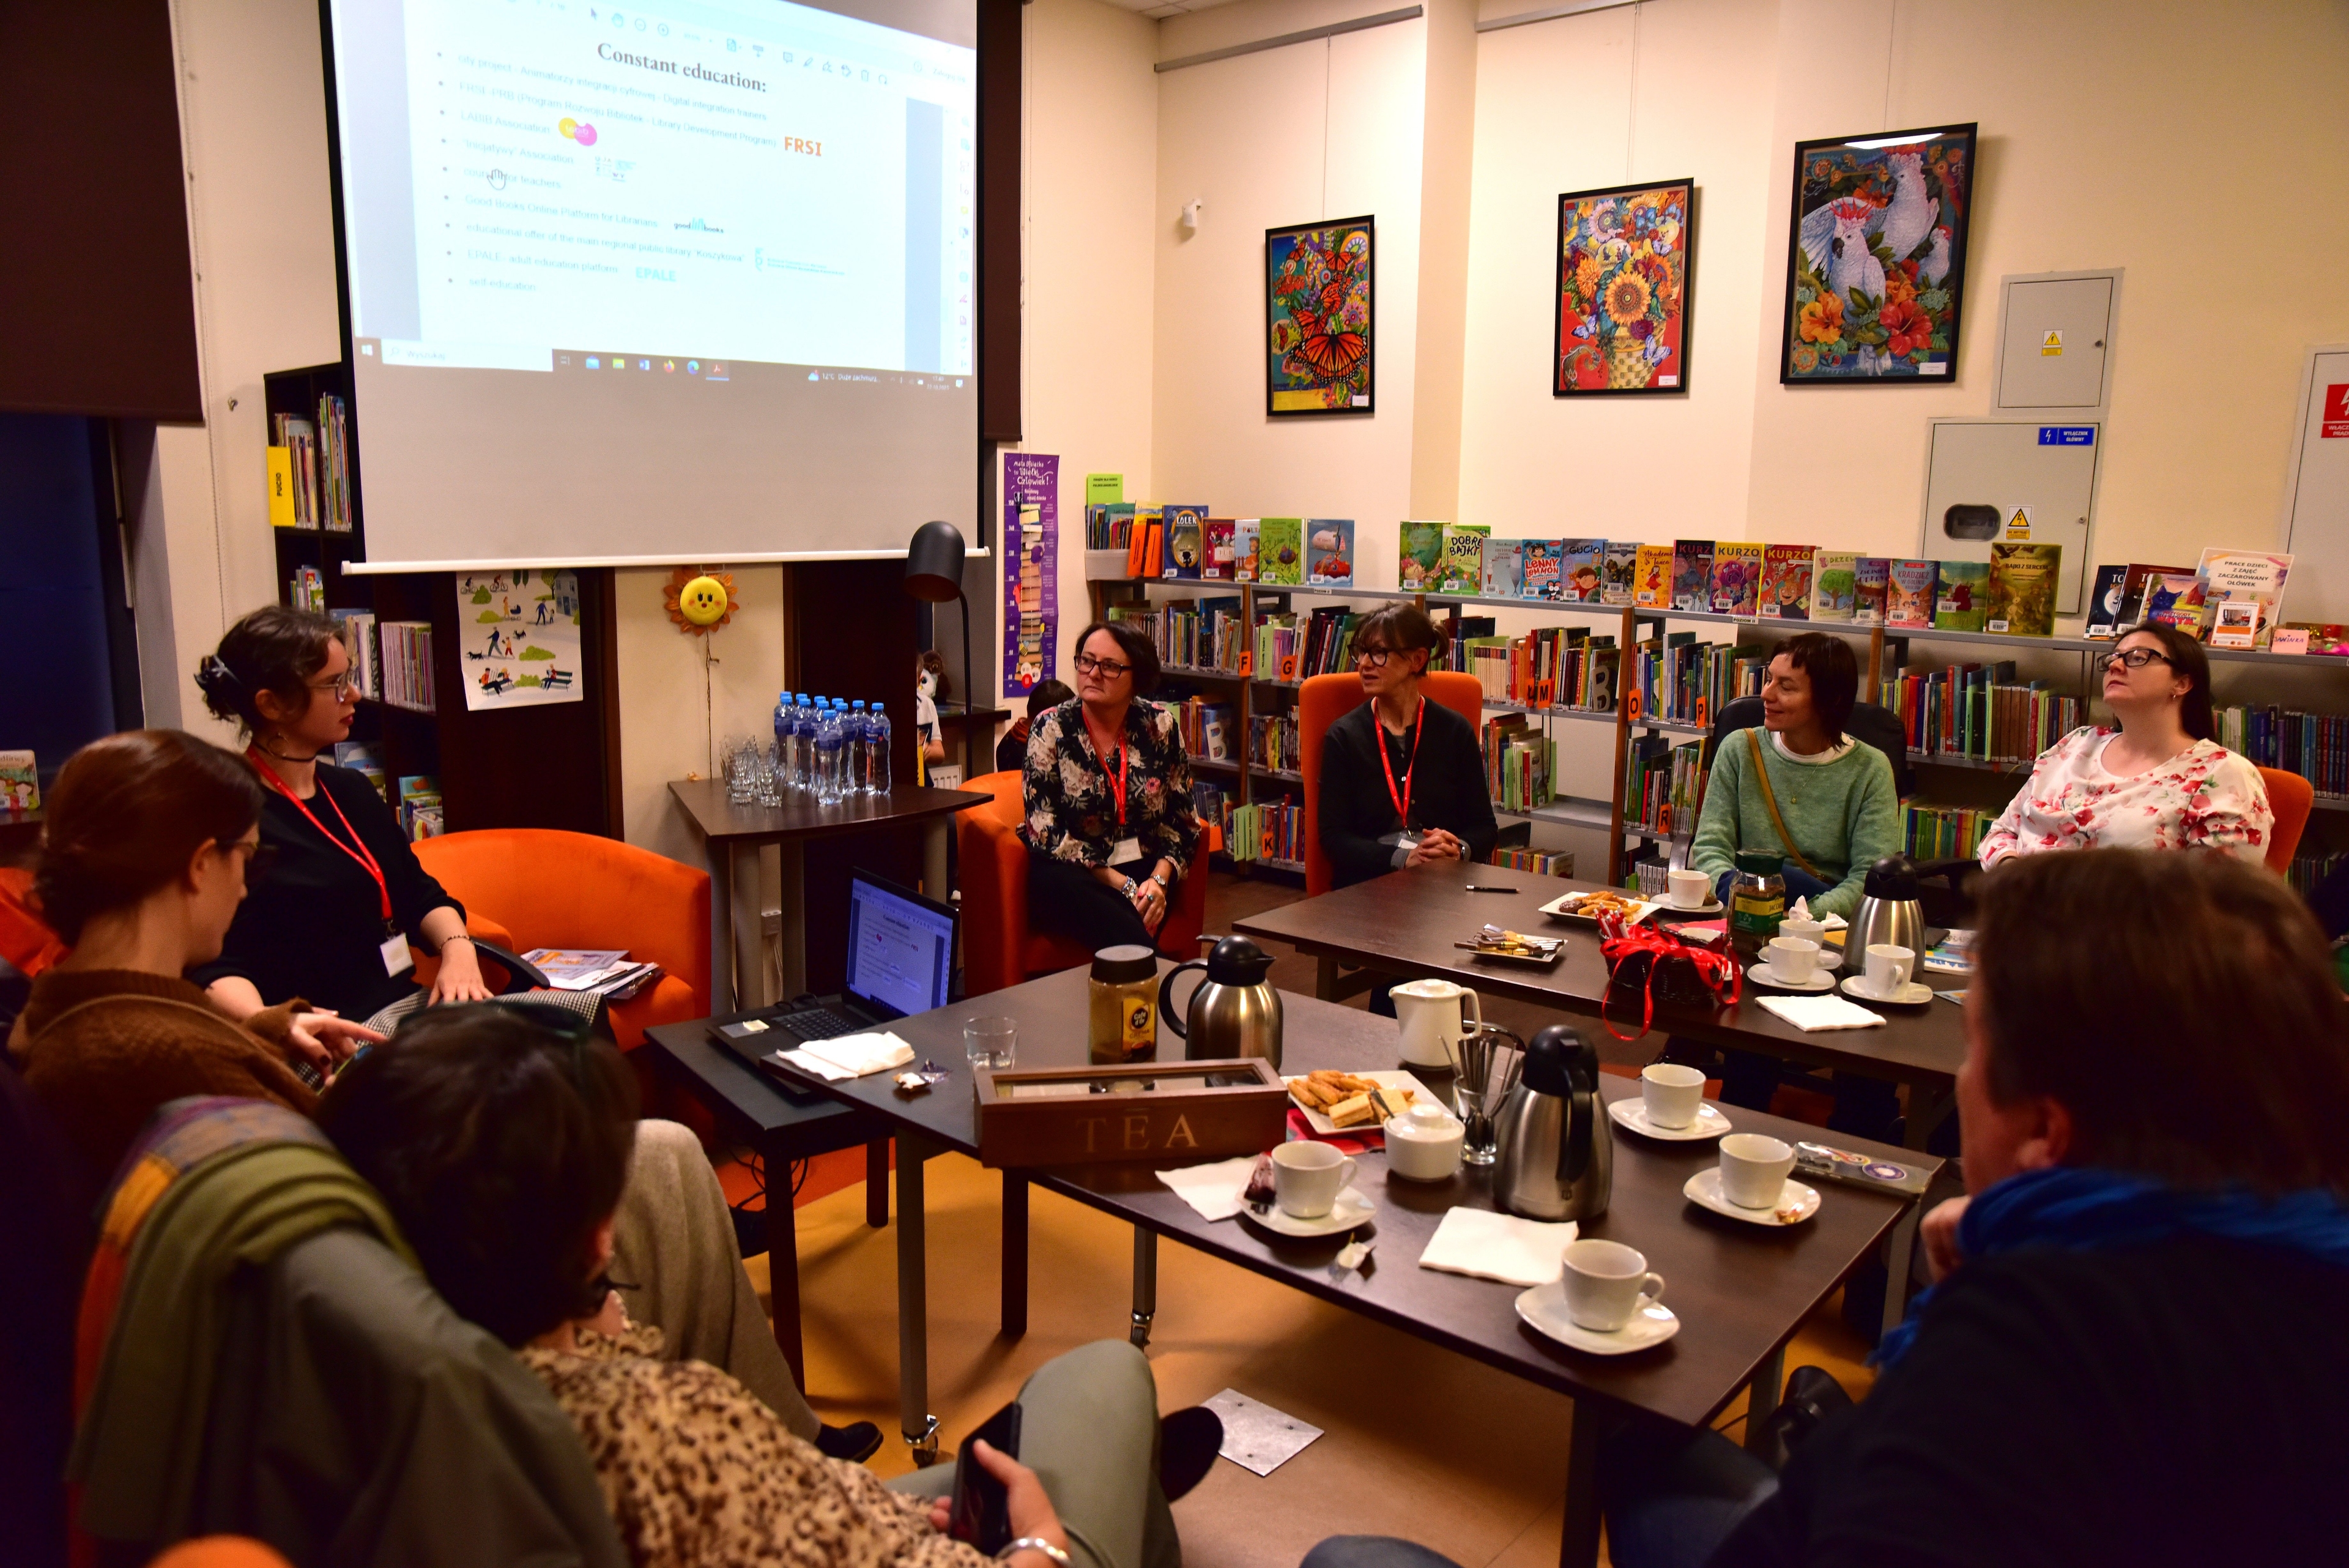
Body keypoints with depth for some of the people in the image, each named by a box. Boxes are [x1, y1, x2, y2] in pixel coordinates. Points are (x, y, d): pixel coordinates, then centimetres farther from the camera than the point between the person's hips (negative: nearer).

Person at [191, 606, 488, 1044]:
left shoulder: (352, 790, 17)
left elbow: (419, 894, 22)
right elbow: (212, 967, -16)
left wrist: (456, 947, -1)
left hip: (408, 1008, 8)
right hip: (334, 1041, -8)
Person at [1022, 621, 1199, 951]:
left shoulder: (1160, 725, 3)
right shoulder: (1051, 729, -4)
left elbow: (1182, 820, 7)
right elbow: (1046, 832, -9)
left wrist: (1159, 880, -12)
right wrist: (1122, 886, -17)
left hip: (1144, 869, 3)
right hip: (1068, 874, -2)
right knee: (1130, 937, -33)